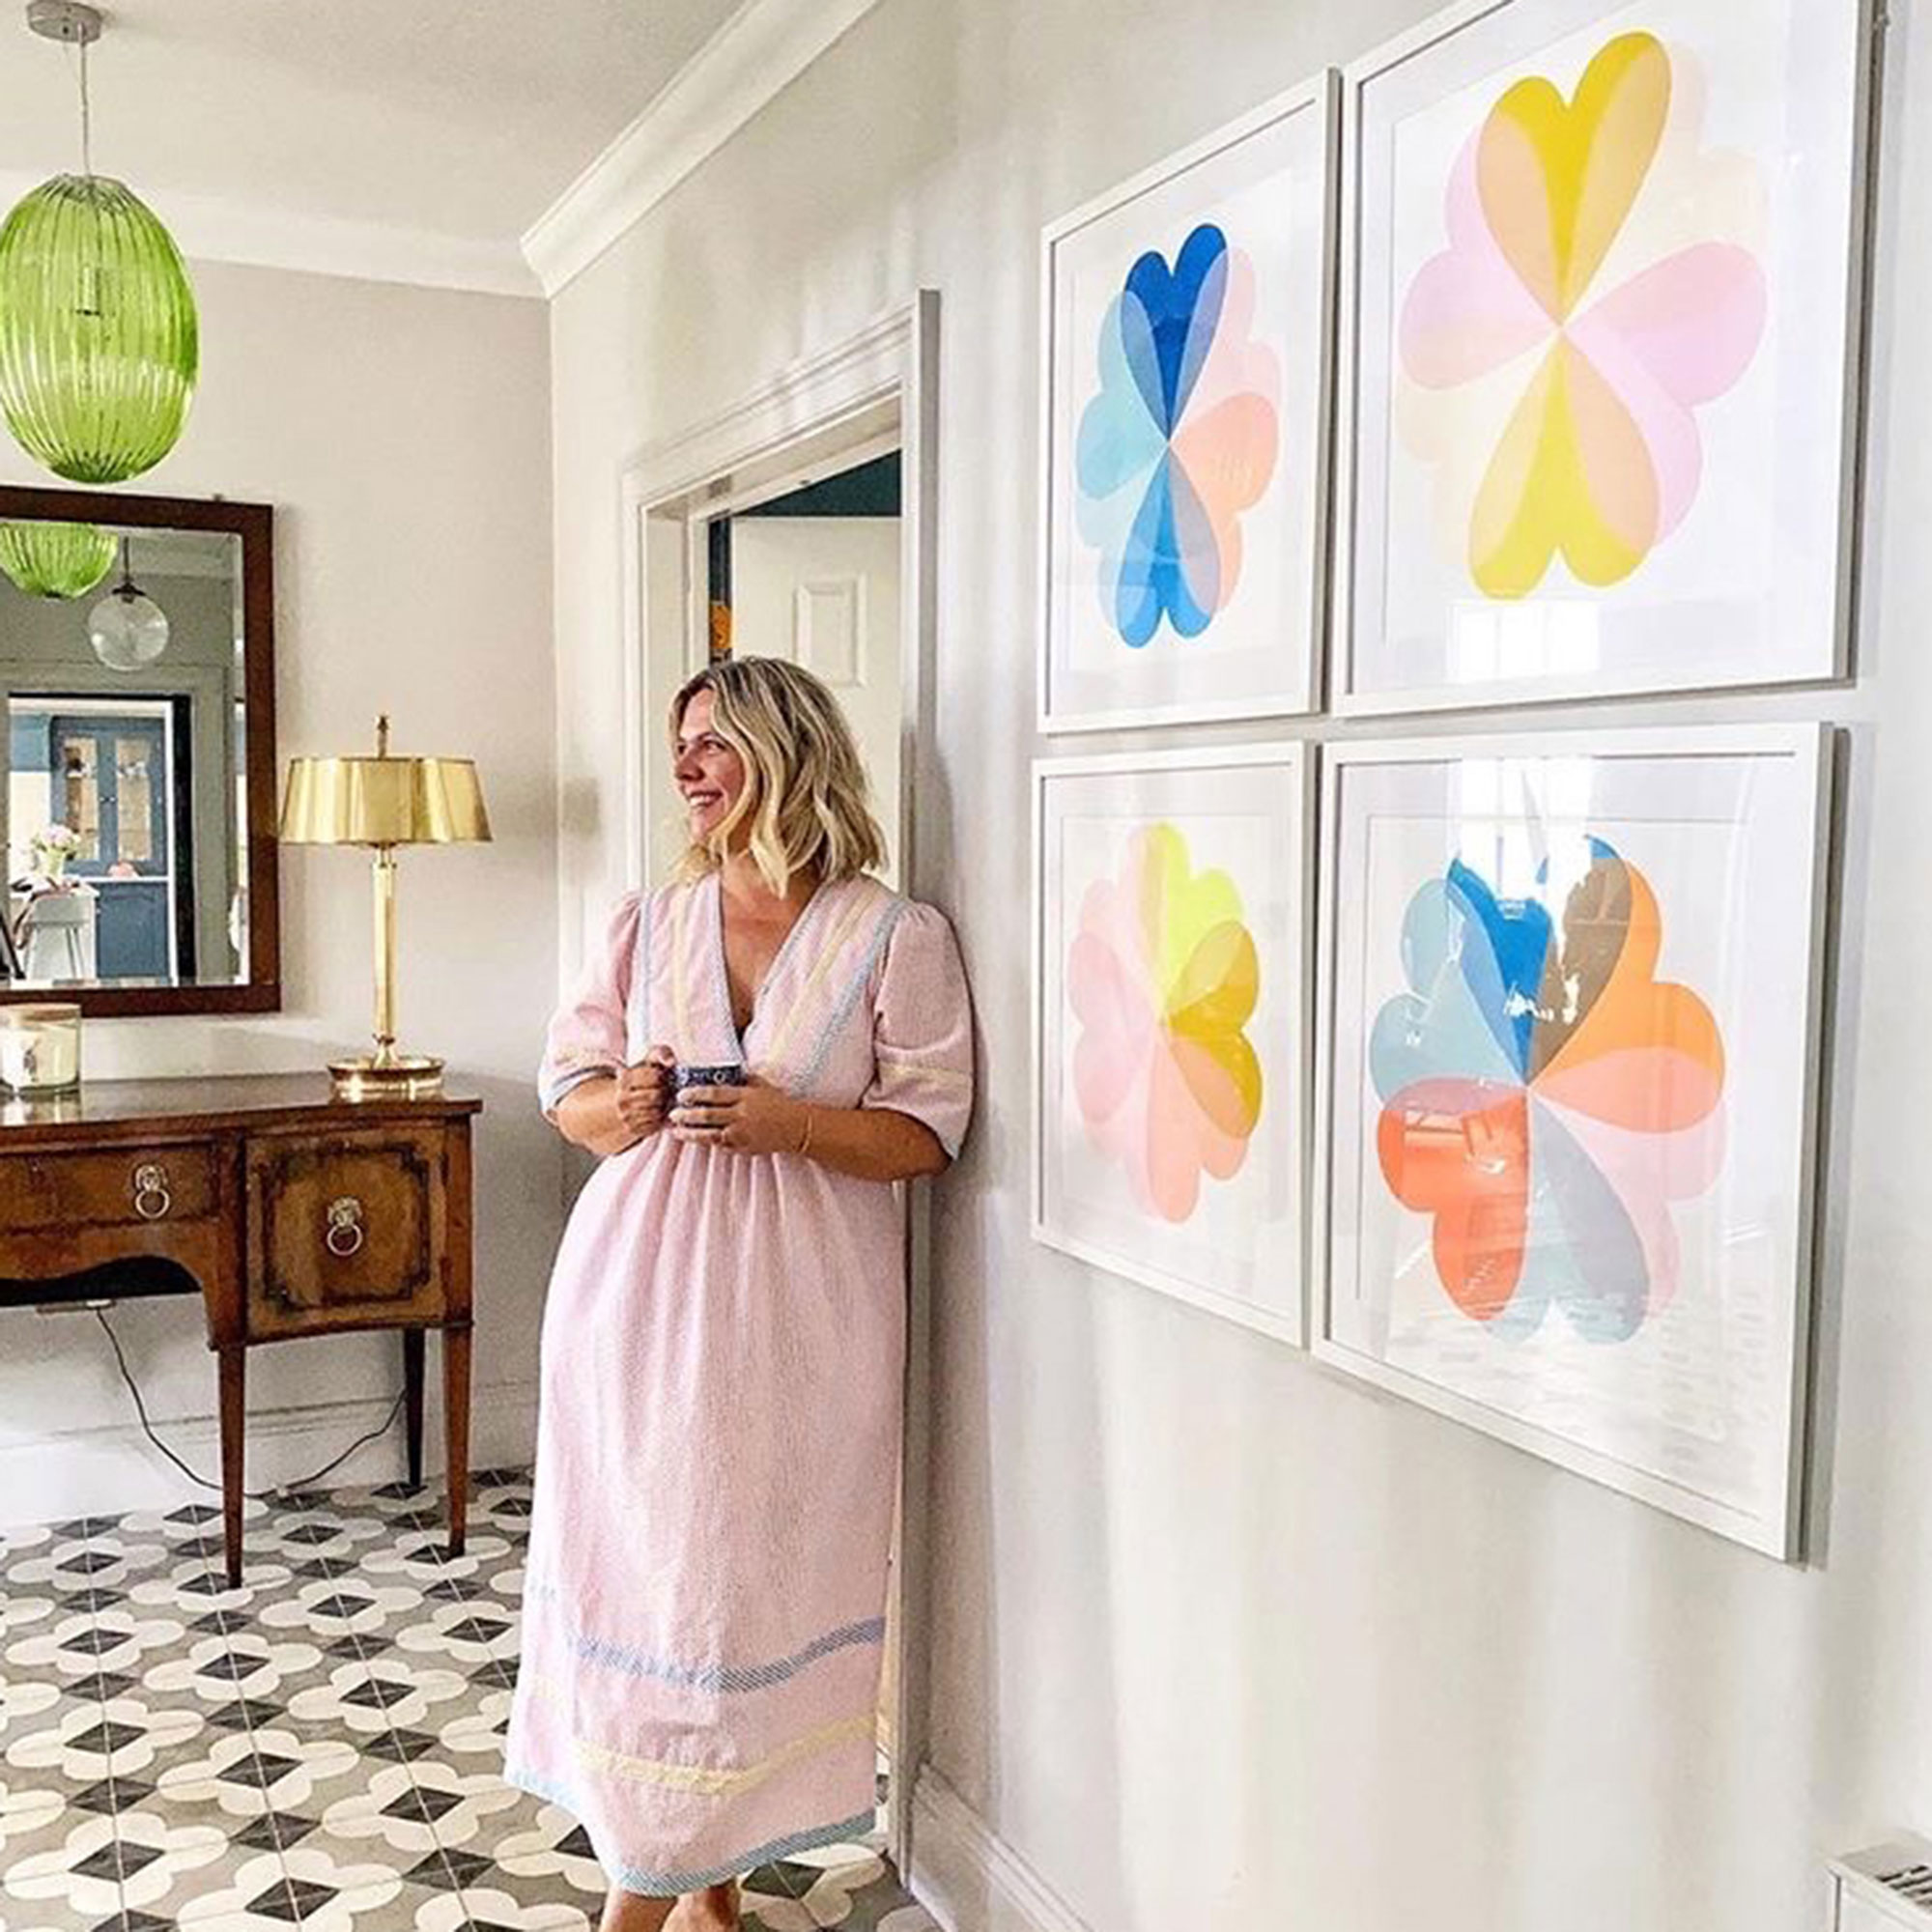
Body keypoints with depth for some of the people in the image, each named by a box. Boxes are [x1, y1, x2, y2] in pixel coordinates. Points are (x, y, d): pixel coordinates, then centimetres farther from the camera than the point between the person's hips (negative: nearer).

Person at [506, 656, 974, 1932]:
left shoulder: (897, 938, -4)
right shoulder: (650, 924, 8)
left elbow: (929, 1133, -5)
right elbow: (569, 1086, 12)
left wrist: (791, 1124, -20)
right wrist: (616, 1106, -10)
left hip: (795, 1309, -3)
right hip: (640, 1285, 3)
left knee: (756, 1569, 3)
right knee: (636, 1555, 5)